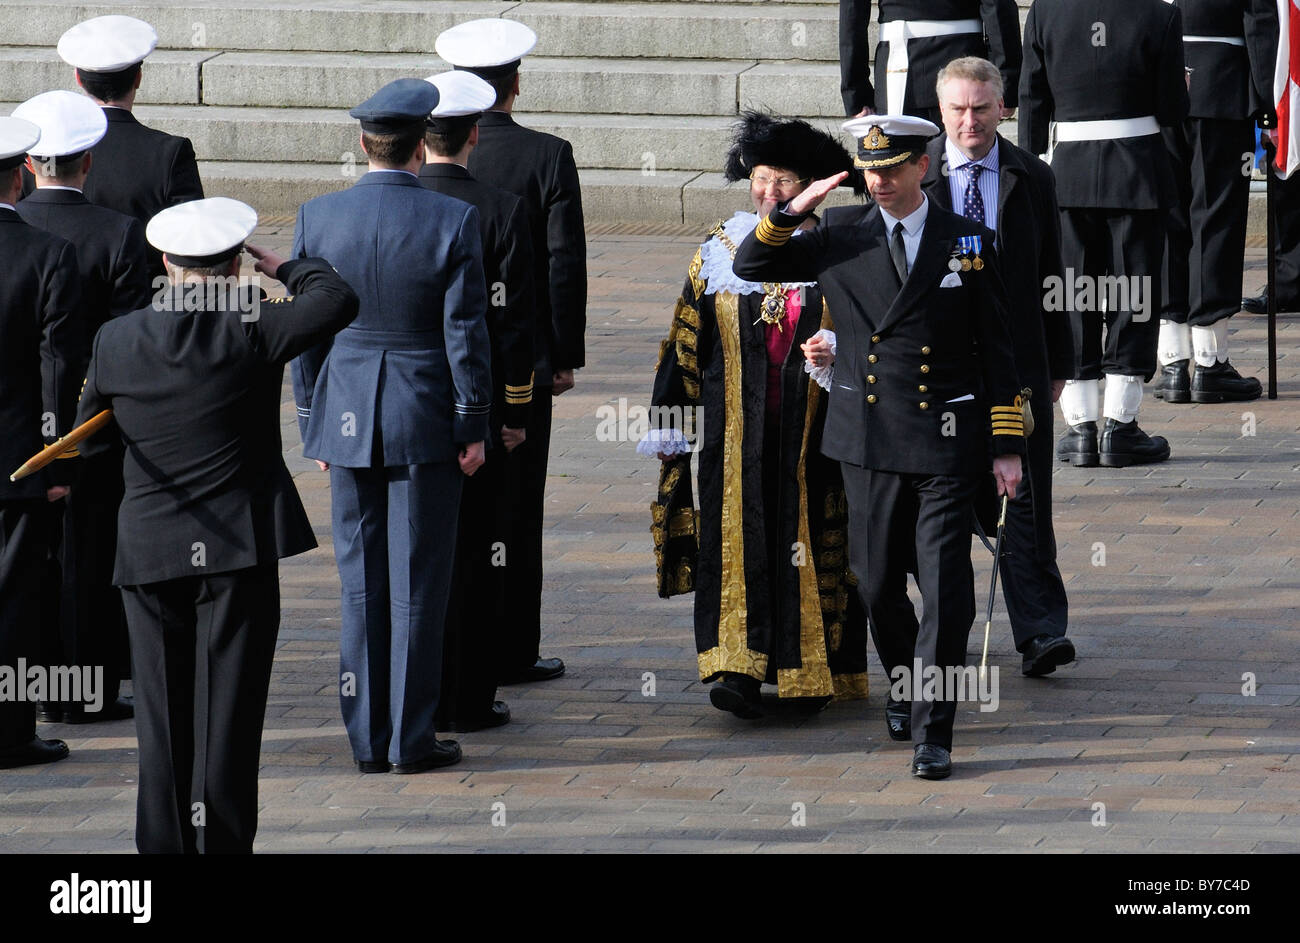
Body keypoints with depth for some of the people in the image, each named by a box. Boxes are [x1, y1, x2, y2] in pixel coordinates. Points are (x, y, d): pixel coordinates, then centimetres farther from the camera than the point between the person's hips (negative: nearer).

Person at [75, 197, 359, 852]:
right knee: (228, 711, 1)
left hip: (149, 549, 3)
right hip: (239, 550, -3)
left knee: (161, 711, 11)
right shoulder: (250, 331, -12)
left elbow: (87, 436, 12)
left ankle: (163, 845, 14)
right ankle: (222, 842, 1)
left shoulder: (116, 341, -1)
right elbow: (336, 301, -6)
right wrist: (286, 269, 10)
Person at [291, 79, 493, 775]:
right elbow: (466, 333, -9)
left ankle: (367, 738, 11)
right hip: (426, 421, -3)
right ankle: (411, 738, 5)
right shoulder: (453, 221, -10)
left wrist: (312, 426, 11)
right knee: (419, 581, 3)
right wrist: (473, 426, 0)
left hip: (347, 422, 3)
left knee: (361, 580, 9)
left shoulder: (317, 218, -2)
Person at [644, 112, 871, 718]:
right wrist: (669, 421, 5)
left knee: (812, 543, 3)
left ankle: (814, 671, 15)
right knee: (736, 538, -9)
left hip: (815, 431, -1)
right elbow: (686, 344, 8)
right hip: (737, 432, 1)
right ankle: (736, 669, -14)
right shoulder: (719, 251, 6)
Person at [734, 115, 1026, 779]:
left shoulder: (968, 242, 2)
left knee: (946, 588, -8)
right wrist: (791, 212, -6)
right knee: (878, 584, 10)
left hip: (945, 440, -2)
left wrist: (1007, 445, 0)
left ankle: (932, 731, -3)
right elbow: (750, 267, 11)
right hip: (869, 439, 2)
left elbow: (995, 349, 4)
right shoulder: (839, 238, 5)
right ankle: (906, 684, 37)